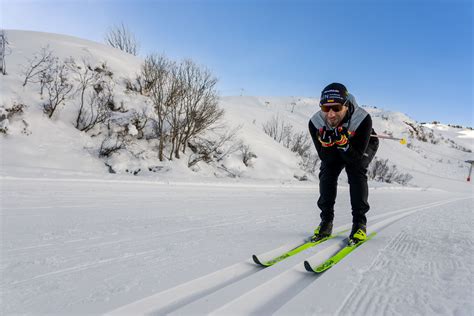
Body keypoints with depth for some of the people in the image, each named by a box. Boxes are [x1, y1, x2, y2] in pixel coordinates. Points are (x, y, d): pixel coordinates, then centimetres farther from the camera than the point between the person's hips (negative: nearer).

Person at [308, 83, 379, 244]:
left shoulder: (363, 119, -40)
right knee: (327, 171, -18)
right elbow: (326, 158, -26)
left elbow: (356, 159, -36)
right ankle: (326, 220, -6)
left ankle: (359, 222, -13)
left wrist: (343, 143, -53)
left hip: (364, 146, -2)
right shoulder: (315, 123, -33)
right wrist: (327, 144, -47)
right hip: (334, 151, 2)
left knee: (356, 171, -25)